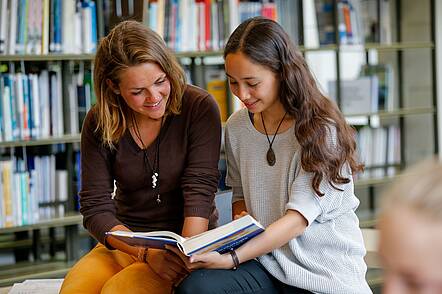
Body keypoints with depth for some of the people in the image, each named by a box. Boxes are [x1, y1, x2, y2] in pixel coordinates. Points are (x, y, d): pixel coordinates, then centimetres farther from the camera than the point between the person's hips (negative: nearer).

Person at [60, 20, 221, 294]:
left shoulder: (200, 108, -11)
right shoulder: (99, 123, -3)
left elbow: (199, 191, -16)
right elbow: (96, 208, -9)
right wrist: (147, 253, -25)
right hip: (124, 240, 3)